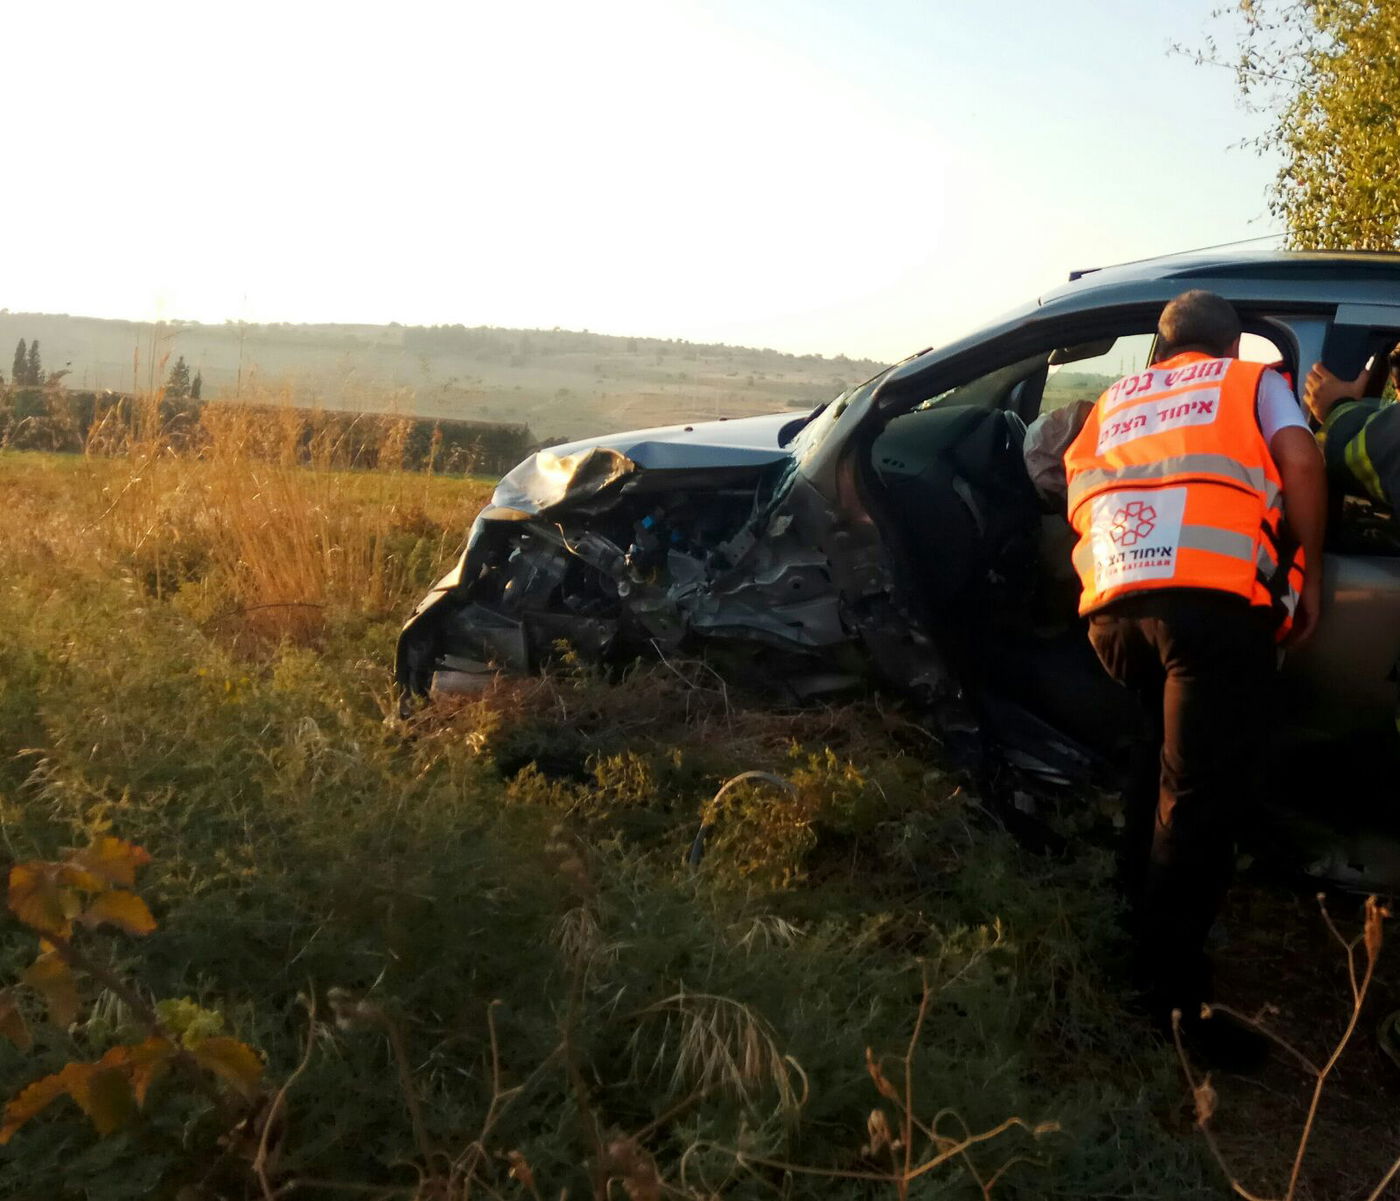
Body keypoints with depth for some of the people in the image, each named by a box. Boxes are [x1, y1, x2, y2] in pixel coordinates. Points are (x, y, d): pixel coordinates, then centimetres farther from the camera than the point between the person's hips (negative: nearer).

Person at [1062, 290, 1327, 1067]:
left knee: (1162, 757, 27)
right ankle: (1171, 991, -8)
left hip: (1114, 602, 5)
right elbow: (1299, 461, 5)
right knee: (1200, 790, -6)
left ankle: (1141, 913, 32)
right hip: (1215, 595, -4)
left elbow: (1080, 491, 25)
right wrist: (1308, 577, 8)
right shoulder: (1253, 382, 22)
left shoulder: (1114, 400, 34)